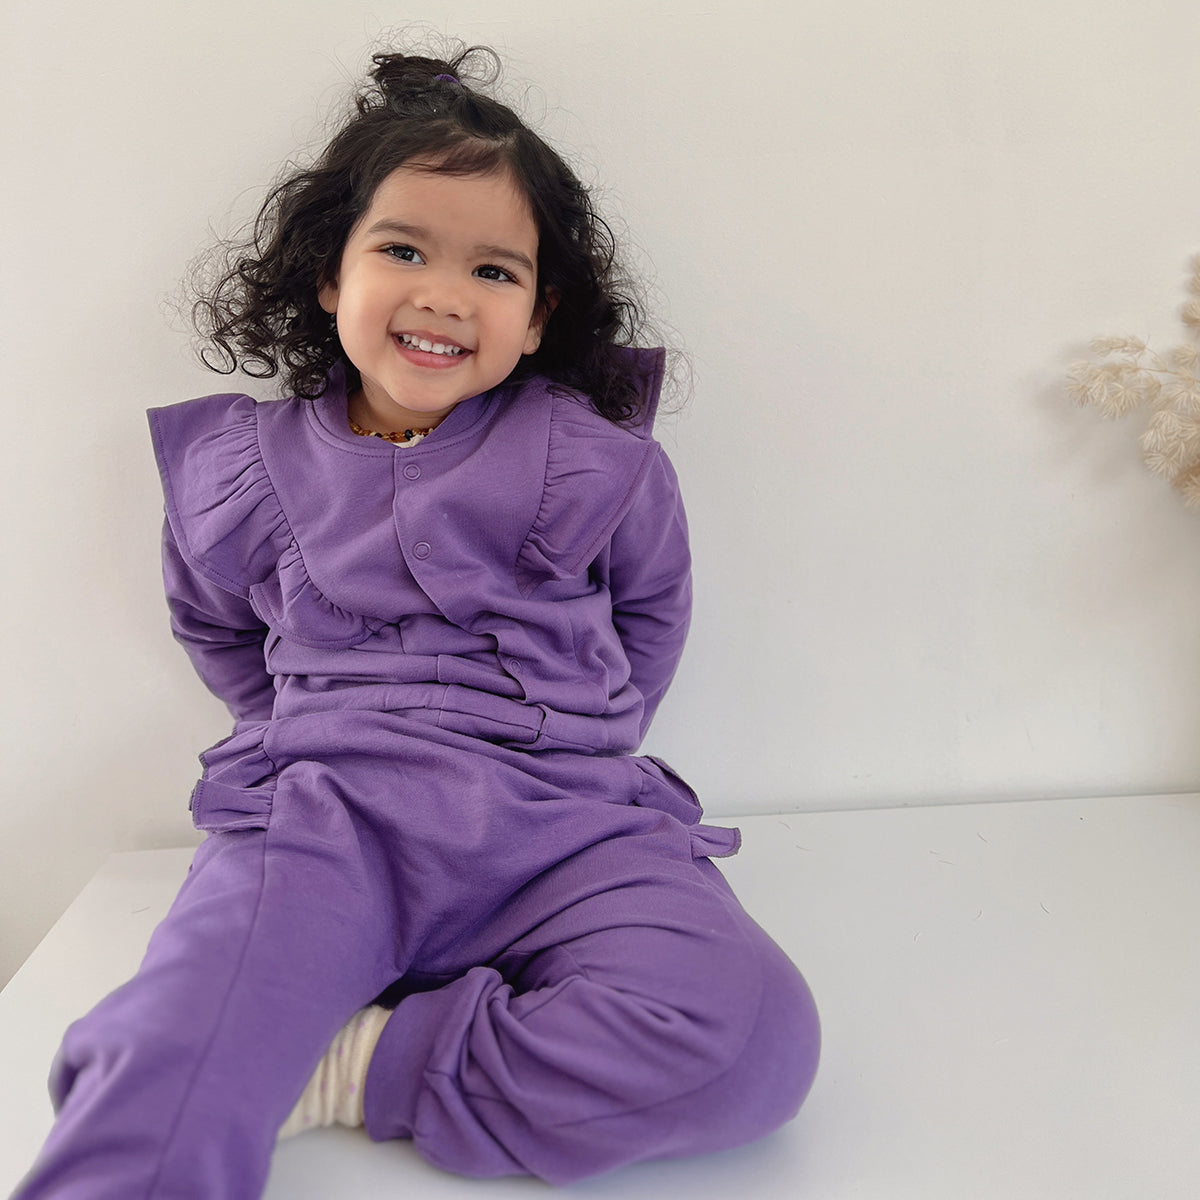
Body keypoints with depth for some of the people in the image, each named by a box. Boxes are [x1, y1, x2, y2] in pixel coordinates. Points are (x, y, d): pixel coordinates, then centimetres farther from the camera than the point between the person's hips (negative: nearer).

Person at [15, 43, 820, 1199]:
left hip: (560, 828, 1)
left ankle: (350, 1068, -18)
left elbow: (650, 614, 20)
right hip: (318, 825, 0)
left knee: (752, 1035, -26)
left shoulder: (594, 462, 4)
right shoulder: (238, 468, 10)